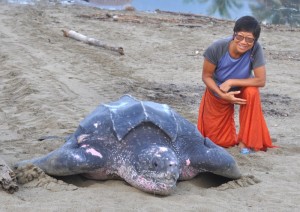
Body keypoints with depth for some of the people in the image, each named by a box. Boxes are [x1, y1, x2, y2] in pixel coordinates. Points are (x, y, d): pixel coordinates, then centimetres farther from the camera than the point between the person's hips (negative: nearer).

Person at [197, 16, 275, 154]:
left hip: (241, 89, 0)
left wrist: (231, 82, -33)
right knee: (220, 142, 0)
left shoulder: (255, 50, -29)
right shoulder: (217, 48, -29)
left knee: (252, 92, -36)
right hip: (217, 93, 0)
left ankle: (245, 139, -18)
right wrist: (223, 95, -30)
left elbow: (261, 80, -29)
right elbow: (206, 76, -17)